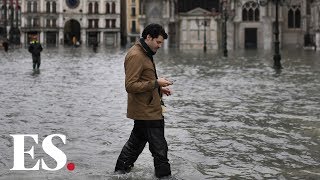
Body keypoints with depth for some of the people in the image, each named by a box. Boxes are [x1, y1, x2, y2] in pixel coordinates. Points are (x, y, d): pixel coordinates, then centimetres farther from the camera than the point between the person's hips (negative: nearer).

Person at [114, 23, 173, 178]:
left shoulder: (144, 53, 15)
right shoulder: (136, 56, -19)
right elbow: (131, 86, -23)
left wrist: (159, 88, 11)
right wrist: (156, 83, -22)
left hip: (144, 110, 11)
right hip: (147, 111, -11)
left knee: (136, 141, 21)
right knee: (159, 148, -4)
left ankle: (120, 170, 33)